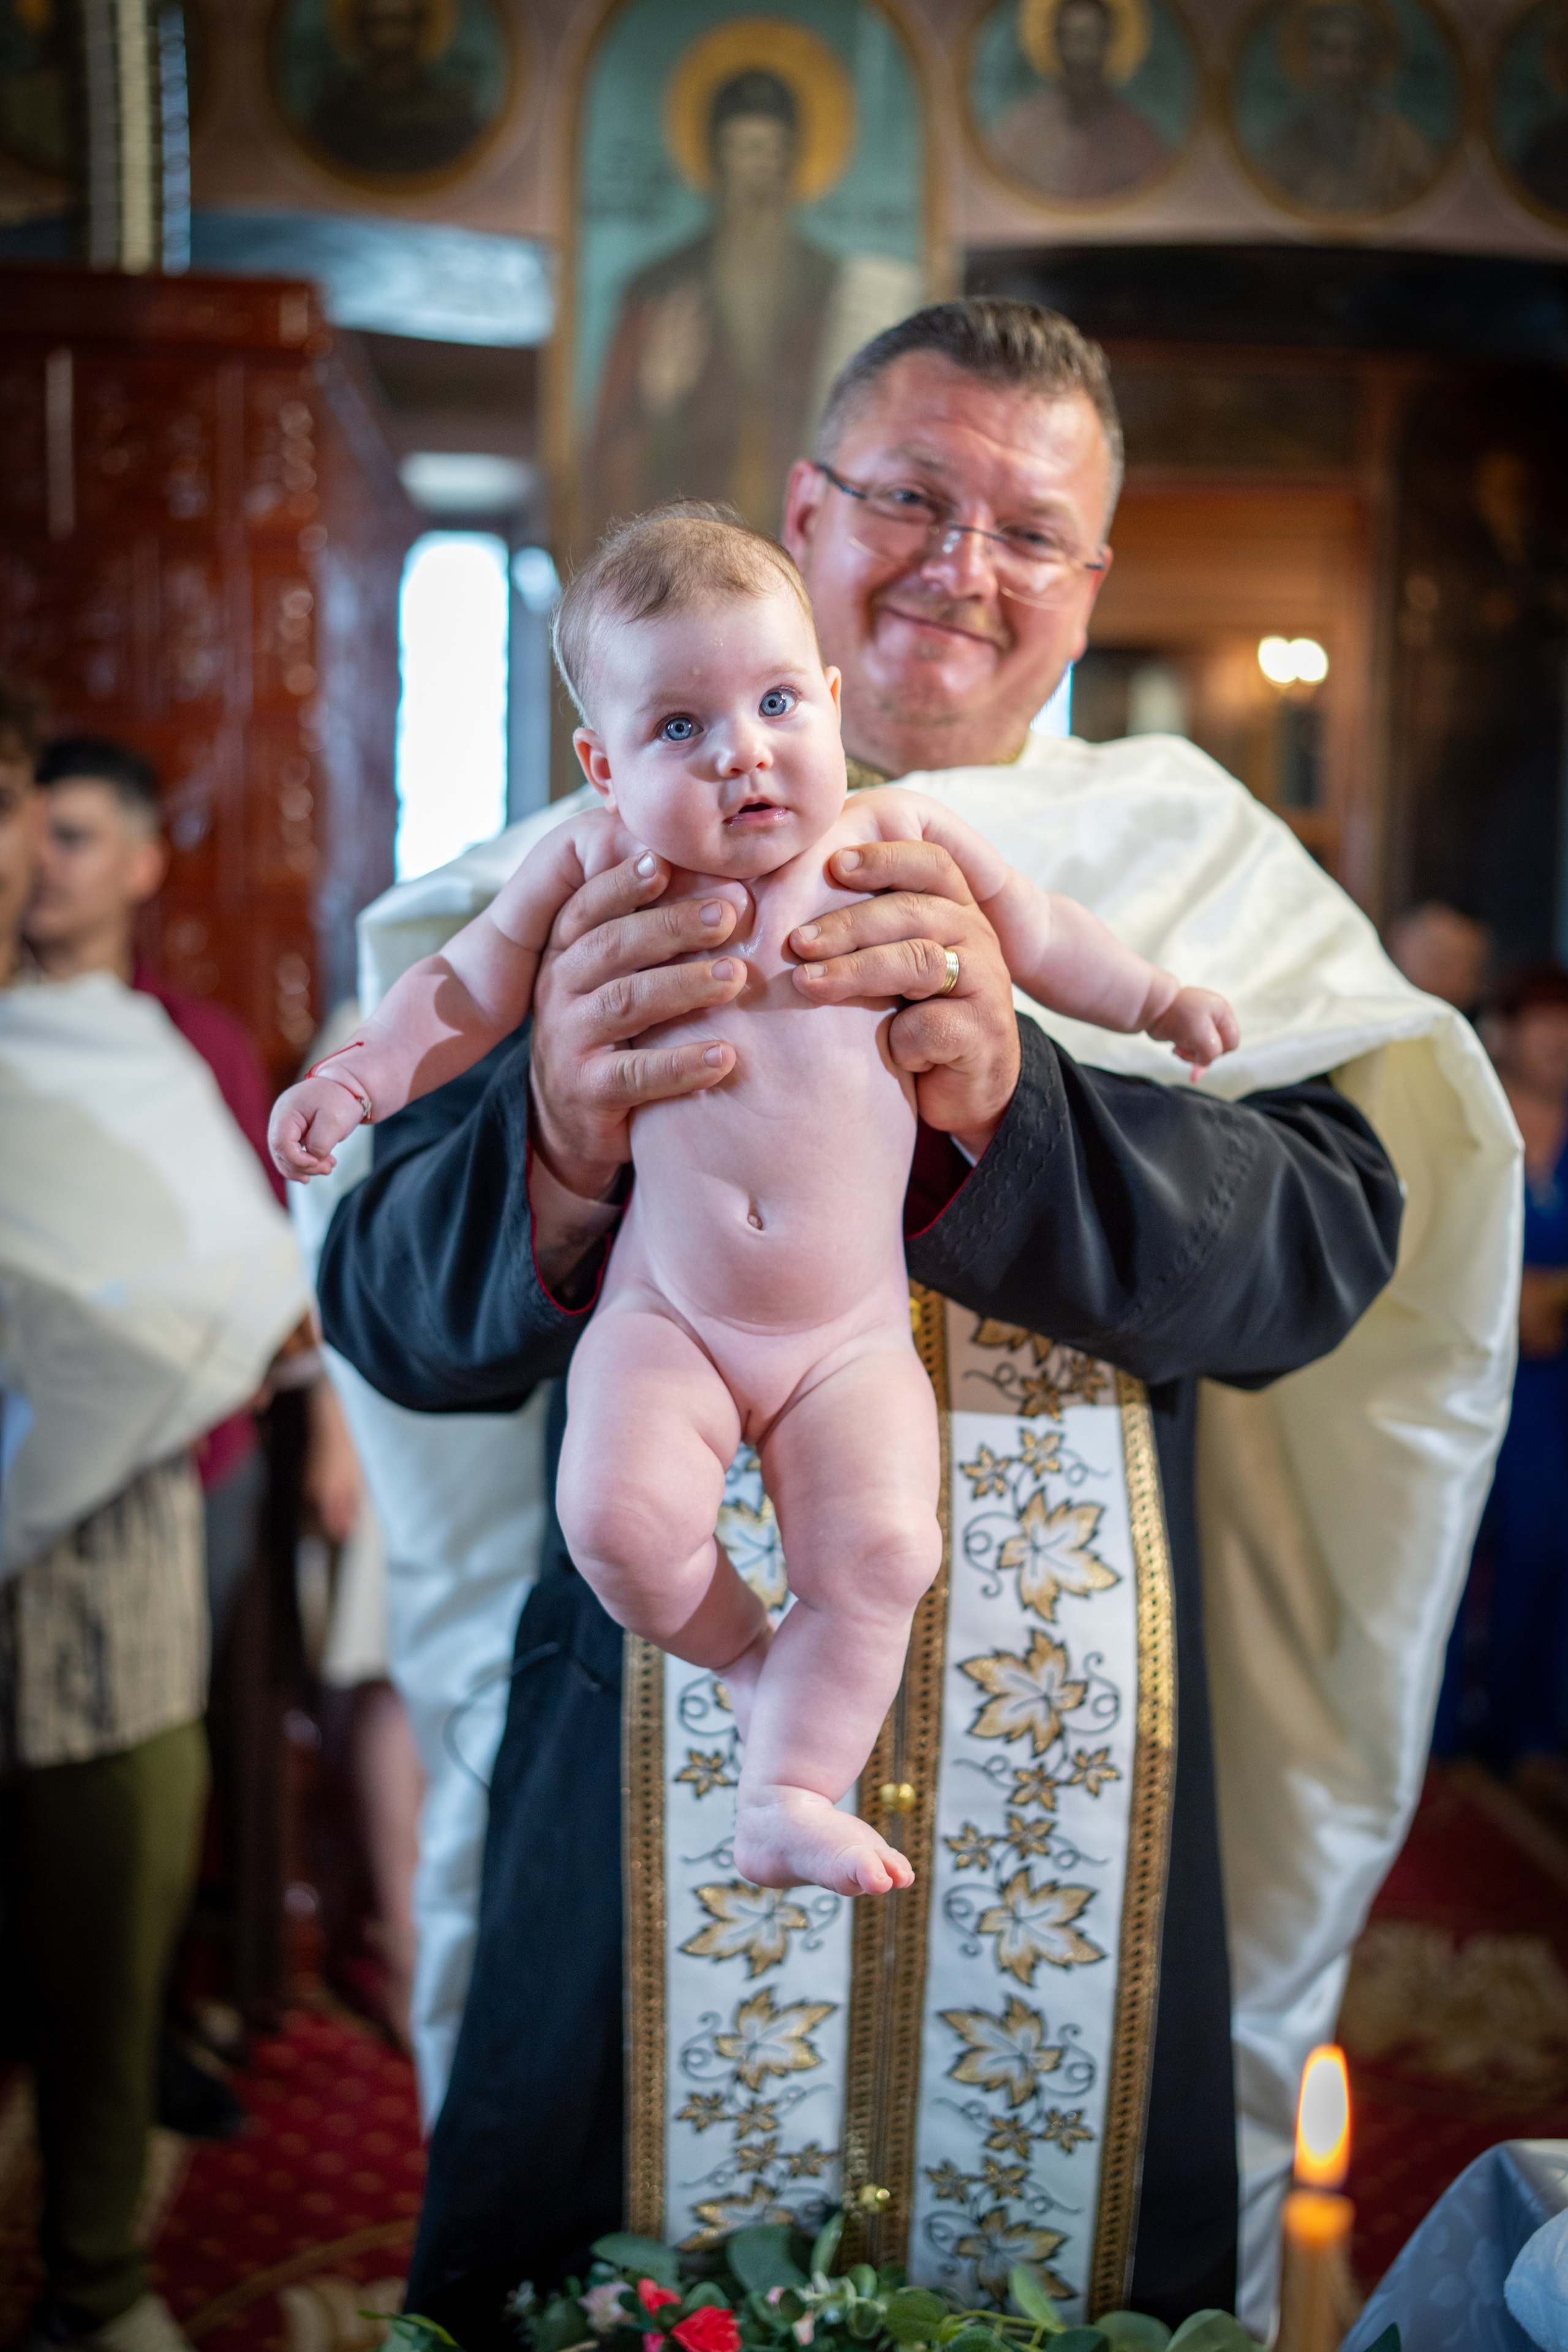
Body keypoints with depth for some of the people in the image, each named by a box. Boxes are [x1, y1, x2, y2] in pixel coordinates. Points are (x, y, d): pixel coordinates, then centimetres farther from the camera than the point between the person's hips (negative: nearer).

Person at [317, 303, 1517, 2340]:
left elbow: (1315, 1252, -13)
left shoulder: (1184, 861, 3)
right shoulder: (621, 868, 1)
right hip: (661, 1791, 0)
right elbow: (394, 1313, -8)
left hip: (1074, 1817, 1)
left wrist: (1004, 1100, -32)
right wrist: (564, 1150, -30)